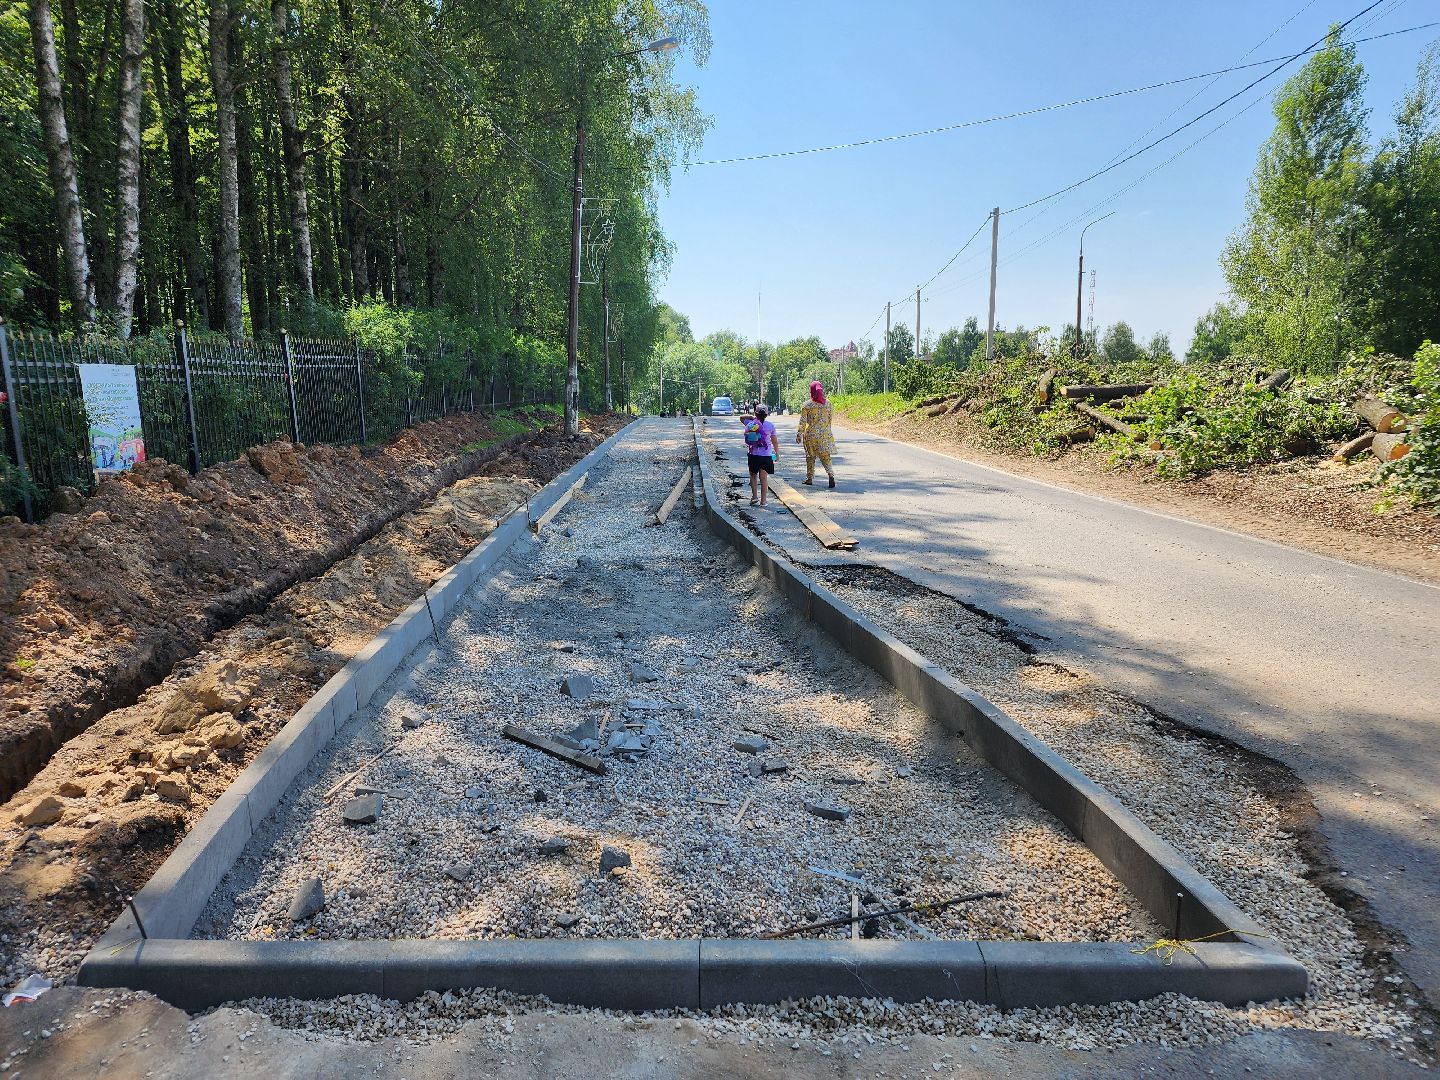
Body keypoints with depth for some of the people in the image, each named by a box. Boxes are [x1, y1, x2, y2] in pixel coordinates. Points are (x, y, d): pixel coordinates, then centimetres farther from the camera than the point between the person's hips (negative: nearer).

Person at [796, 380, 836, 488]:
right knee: (825, 456, 4)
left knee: (810, 457, 11)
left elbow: (802, 421, -9)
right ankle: (830, 474, -18)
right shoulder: (827, 403, 1)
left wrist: (799, 434, -4)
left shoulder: (807, 405, -8)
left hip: (811, 434, -2)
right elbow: (829, 419, 8)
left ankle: (810, 478, 18)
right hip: (825, 433, 2)